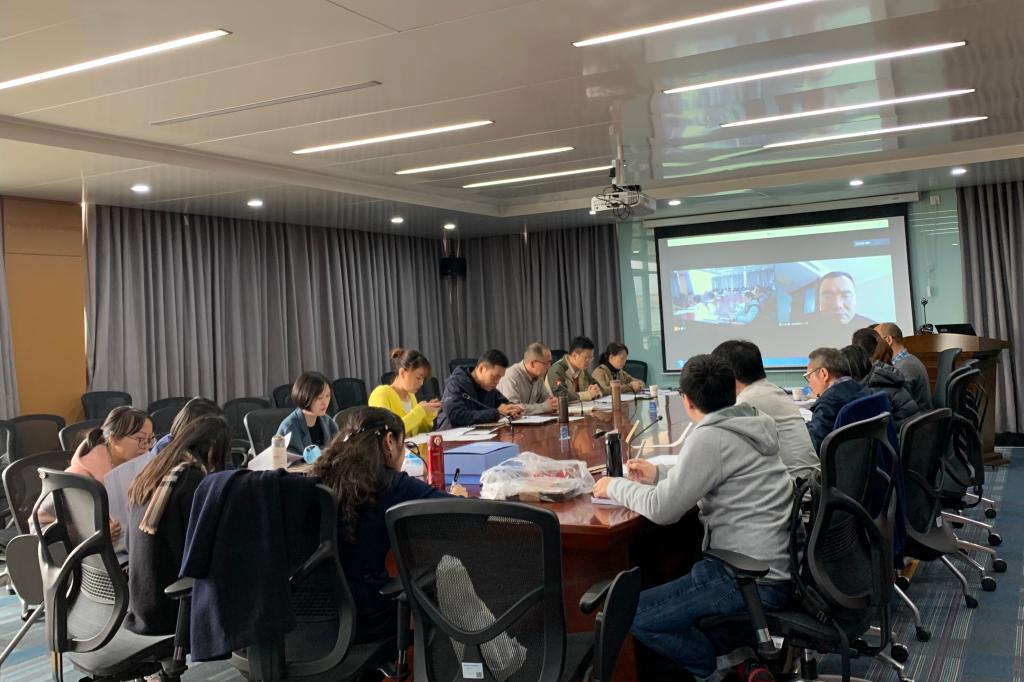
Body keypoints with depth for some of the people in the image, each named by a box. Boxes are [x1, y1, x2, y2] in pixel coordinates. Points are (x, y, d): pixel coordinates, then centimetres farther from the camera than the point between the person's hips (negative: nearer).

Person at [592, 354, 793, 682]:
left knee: (637, 616, -2)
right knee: (669, 579, 27)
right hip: (778, 566, 10)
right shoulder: (745, 426, 9)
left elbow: (662, 509, -16)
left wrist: (615, 486, -1)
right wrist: (658, 473, 18)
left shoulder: (710, 437, -18)